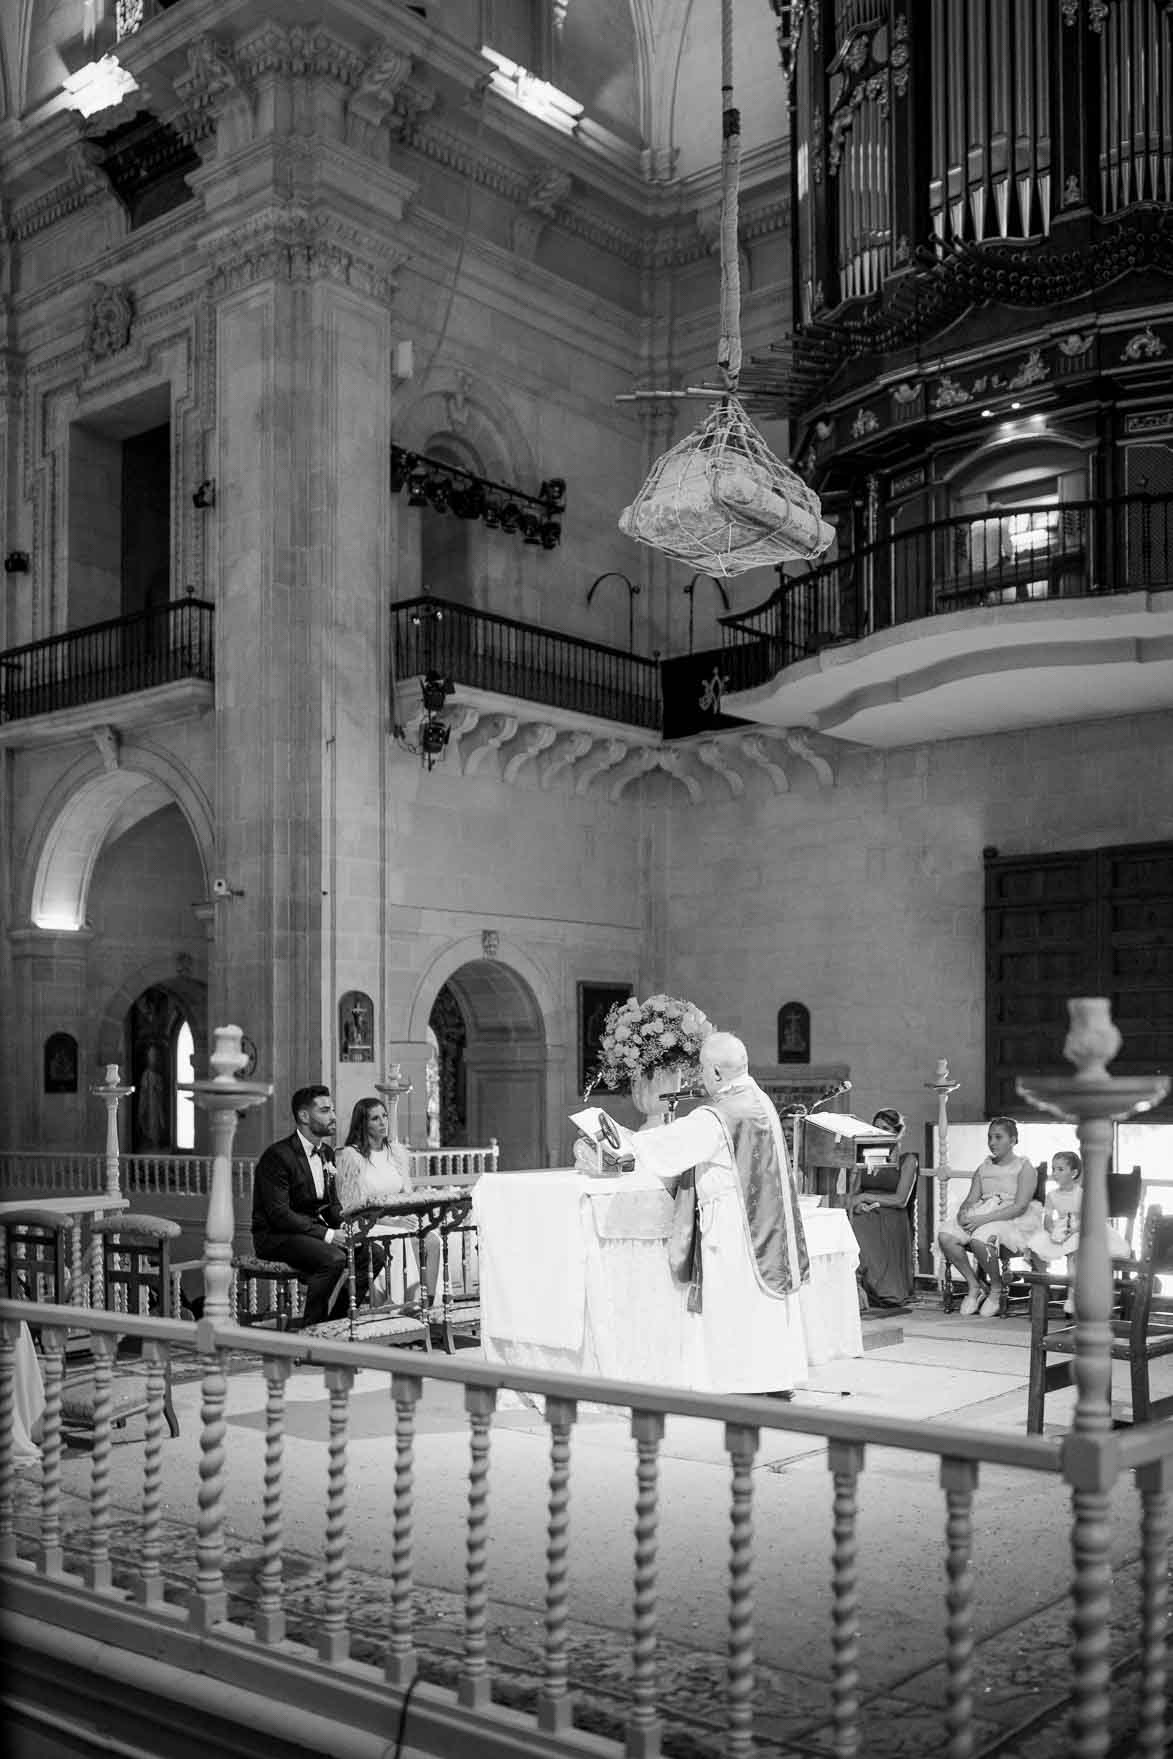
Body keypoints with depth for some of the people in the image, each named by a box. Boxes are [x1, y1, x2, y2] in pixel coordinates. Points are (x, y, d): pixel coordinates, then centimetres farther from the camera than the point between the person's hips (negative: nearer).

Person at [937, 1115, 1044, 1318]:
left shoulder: (1024, 1167, 0)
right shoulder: (983, 1168, 20)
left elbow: (1020, 1206, -13)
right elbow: (971, 1199, 15)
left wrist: (983, 1219, -22)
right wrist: (963, 1212, -12)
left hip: (1013, 1221, -6)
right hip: (982, 1219, 6)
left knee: (980, 1239, -37)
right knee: (945, 1236, -22)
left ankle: (997, 1290, -13)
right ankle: (974, 1286, -7)